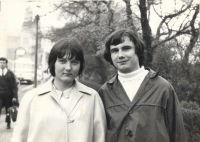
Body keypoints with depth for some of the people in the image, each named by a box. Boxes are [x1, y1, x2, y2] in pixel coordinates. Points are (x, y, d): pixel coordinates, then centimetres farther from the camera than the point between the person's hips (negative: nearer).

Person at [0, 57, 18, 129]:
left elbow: (14, 86, -2)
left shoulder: (10, 73, 0)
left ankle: (8, 123, 29)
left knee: (8, 110, 11)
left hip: (8, 95, -1)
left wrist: (14, 96, -8)